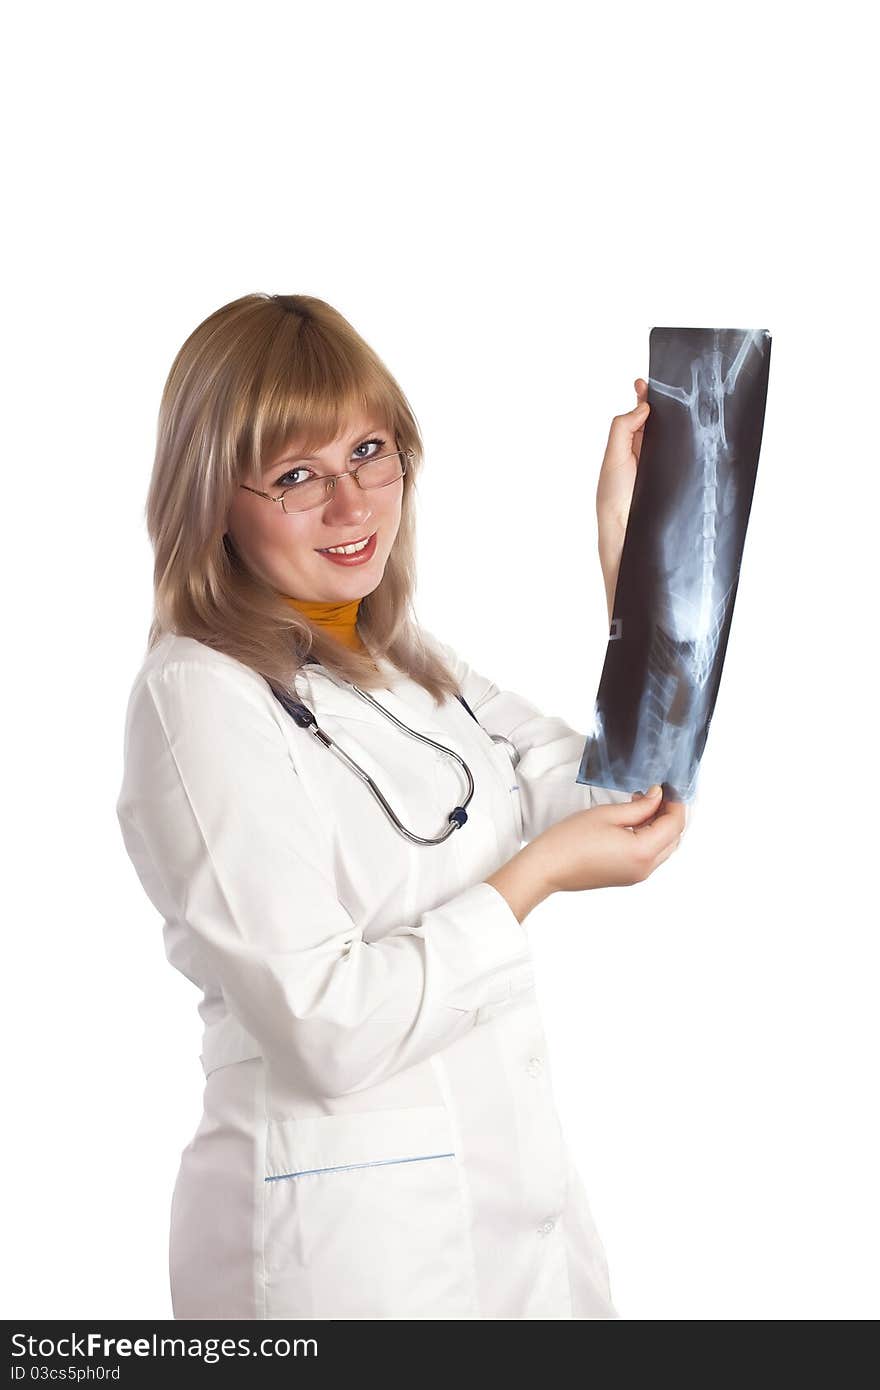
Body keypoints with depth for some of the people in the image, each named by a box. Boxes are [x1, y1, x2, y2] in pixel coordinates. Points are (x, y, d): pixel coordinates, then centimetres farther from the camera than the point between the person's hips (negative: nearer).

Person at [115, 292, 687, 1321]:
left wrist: (635, 556, 4)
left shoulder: (407, 662, 9)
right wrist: (536, 878, -15)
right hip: (339, 1239, -7)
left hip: (513, 1191, 8)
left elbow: (624, 806, 9)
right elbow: (327, 1029, -22)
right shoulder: (200, 698, -17)